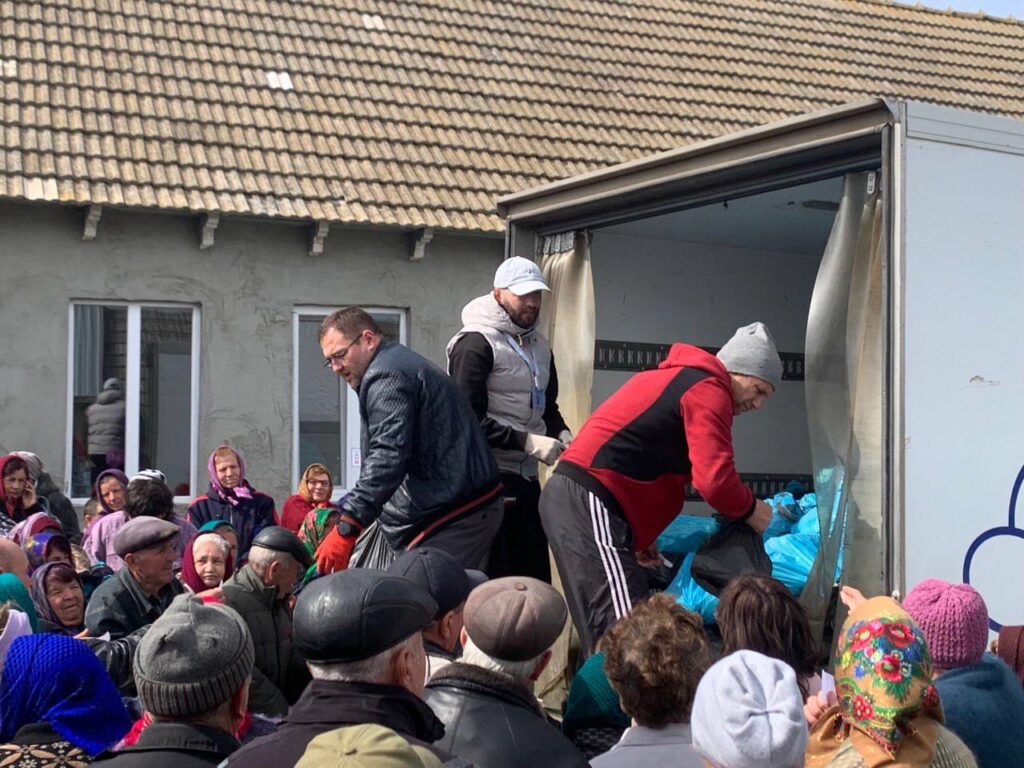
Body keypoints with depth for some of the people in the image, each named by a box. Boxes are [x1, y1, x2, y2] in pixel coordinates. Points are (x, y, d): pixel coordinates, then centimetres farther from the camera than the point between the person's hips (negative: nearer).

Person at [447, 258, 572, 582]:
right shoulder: (476, 343, -10)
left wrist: (561, 434, 4)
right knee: (491, 580, -5)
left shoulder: (539, 345, 16)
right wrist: (527, 441, -22)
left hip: (526, 476, 8)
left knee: (536, 577, 10)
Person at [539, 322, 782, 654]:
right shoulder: (709, 390, -5)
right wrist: (750, 509, 4)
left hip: (568, 497, 10)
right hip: (588, 503, -10)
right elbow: (714, 479, -15)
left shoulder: (677, 377, 26)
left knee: (607, 633, 10)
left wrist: (639, 537, 21)